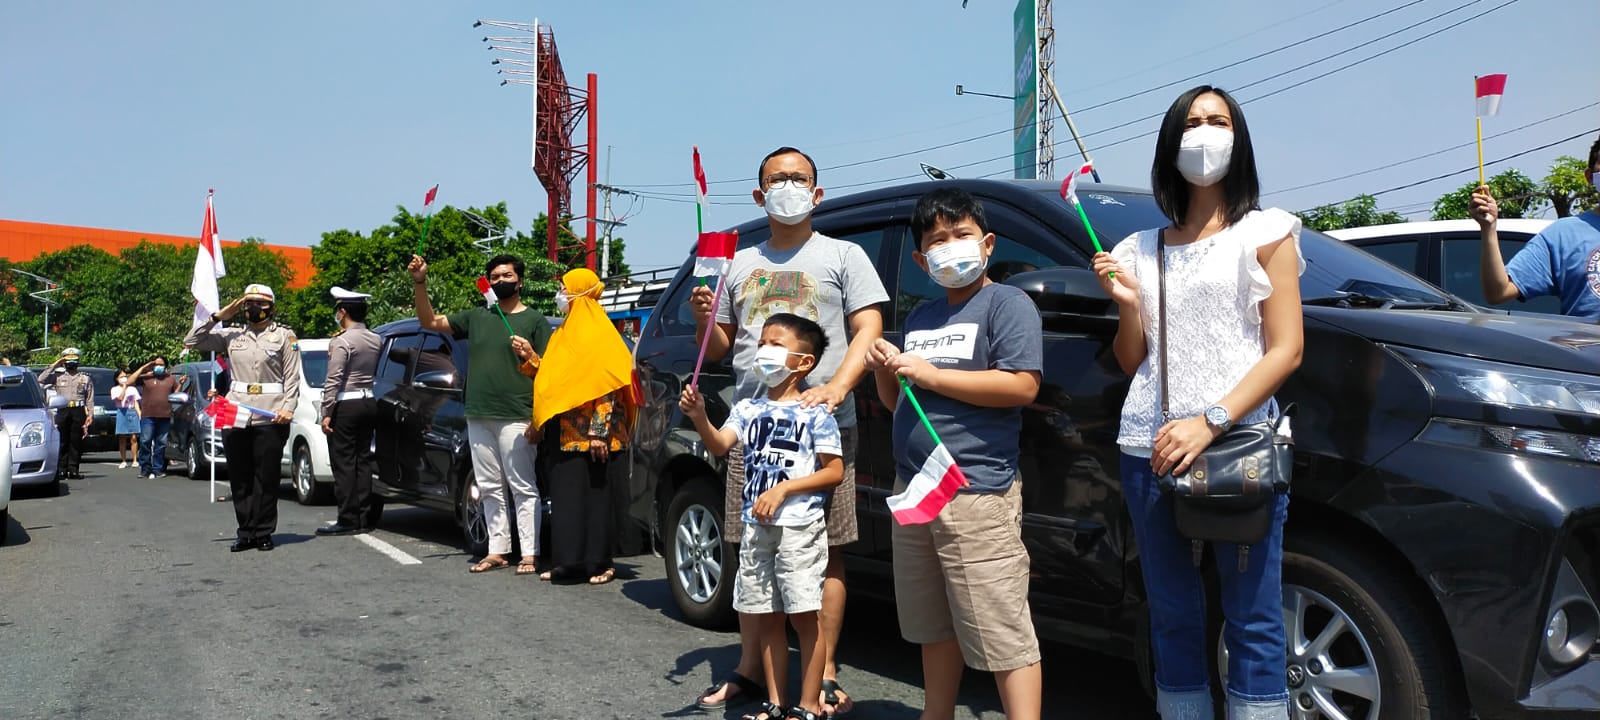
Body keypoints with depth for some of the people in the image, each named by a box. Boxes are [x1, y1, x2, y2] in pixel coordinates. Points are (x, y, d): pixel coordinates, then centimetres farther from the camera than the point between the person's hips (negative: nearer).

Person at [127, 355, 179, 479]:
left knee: (161, 444, 4)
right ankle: (145, 469, 1)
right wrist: (142, 368, -4)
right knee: (145, 442, -6)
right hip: (148, 416, -2)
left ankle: (157, 469, 9)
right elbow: (129, 382, -4)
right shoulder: (146, 377, 7)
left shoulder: (171, 379, 16)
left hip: (165, 417, 2)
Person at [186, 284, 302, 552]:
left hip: (269, 418, -4)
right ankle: (246, 533, 14)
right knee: (240, 480, 7)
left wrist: (288, 408, -13)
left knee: (266, 479, 0)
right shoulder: (232, 336, 14)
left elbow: (292, 377, 0)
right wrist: (219, 316, 6)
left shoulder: (284, 336, 4)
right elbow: (192, 341, 14)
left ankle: (263, 533, 8)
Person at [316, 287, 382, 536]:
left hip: (346, 406, -7)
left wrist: (326, 412, -13)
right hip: (370, 403, 7)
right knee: (363, 461, 10)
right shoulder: (377, 340, 8)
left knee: (343, 463, -2)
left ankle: (348, 520, -2)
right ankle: (364, 518, 12)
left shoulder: (342, 342, -12)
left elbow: (333, 380, -16)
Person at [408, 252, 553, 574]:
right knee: (490, 488, 9)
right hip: (478, 417, 6)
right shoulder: (476, 317, 16)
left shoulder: (535, 320, 2)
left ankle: (529, 554, -5)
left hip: (516, 419, -6)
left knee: (522, 488, -6)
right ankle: (497, 551, 15)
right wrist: (419, 283, 4)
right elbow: (430, 322, 15)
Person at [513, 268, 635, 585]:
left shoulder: (597, 333, -7)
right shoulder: (563, 335, 18)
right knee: (564, 493, 6)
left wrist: (599, 431, -20)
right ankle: (568, 559, 12)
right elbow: (551, 377, 23)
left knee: (596, 493, -3)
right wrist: (529, 357, 7)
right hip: (567, 434, 8)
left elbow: (606, 385, -14)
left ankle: (600, 562, 3)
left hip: (593, 436, -8)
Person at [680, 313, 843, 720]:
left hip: (800, 526, -6)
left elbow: (834, 472, -6)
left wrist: (782, 490, -15)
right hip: (755, 527, 6)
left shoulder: (814, 412, -3)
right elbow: (719, 446, -4)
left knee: (804, 616, -3)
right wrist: (699, 417, -24)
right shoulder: (748, 409, 12)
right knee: (766, 618, 10)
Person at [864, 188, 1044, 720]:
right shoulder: (921, 316, 19)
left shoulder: (1007, 303, -3)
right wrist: (884, 370, 2)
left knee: (1001, 634, -8)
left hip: (978, 490, -7)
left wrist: (930, 375, -15)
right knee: (935, 627, 16)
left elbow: (1022, 386, -17)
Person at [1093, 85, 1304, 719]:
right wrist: (1128, 304, -3)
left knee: (1253, 622, -2)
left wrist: (1210, 422, -16)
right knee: (1173, 618, 10)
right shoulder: (1140, 250, 15)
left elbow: (1285, 350, -4)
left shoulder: (1265, 232, 5)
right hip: (1151, 450, 4)